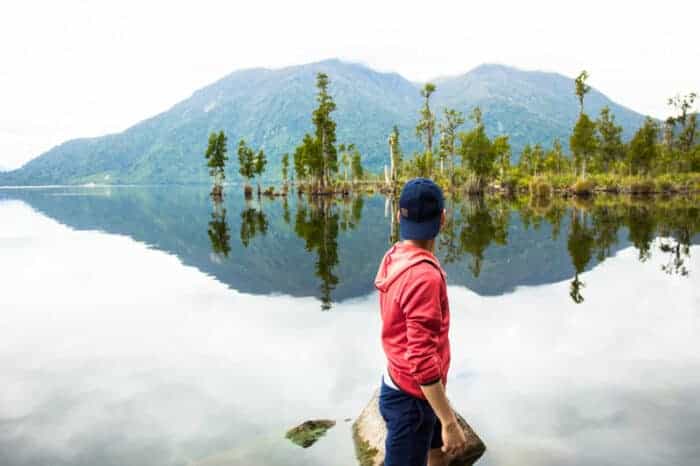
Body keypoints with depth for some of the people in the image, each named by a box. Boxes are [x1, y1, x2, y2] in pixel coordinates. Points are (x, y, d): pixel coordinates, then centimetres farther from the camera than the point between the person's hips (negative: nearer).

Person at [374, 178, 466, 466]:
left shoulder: (395, 257, -3)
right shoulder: (423, 275, -30)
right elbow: (422, 360, -30)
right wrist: (450, 422, -23)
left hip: (401, 383, 9)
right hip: (411, 395, -9)